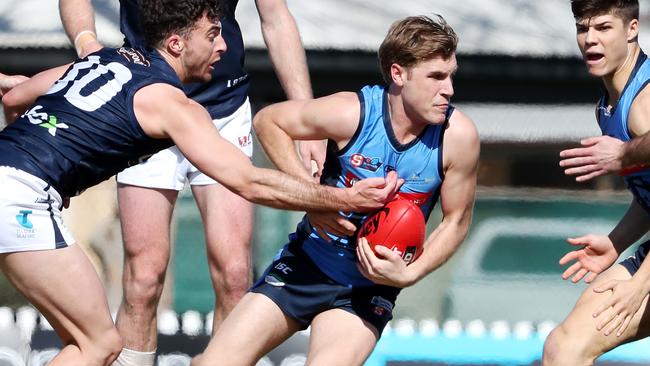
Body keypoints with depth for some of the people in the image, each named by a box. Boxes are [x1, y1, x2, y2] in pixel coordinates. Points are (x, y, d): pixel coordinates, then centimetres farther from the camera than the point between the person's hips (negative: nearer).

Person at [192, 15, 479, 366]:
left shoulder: (458, 135, -17)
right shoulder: (352, 113, -20)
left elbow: (456, 221, -4)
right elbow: (267, 121, -5)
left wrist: (408, 274, -19)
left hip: (372, 286, 0)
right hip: (308, 265, 0)